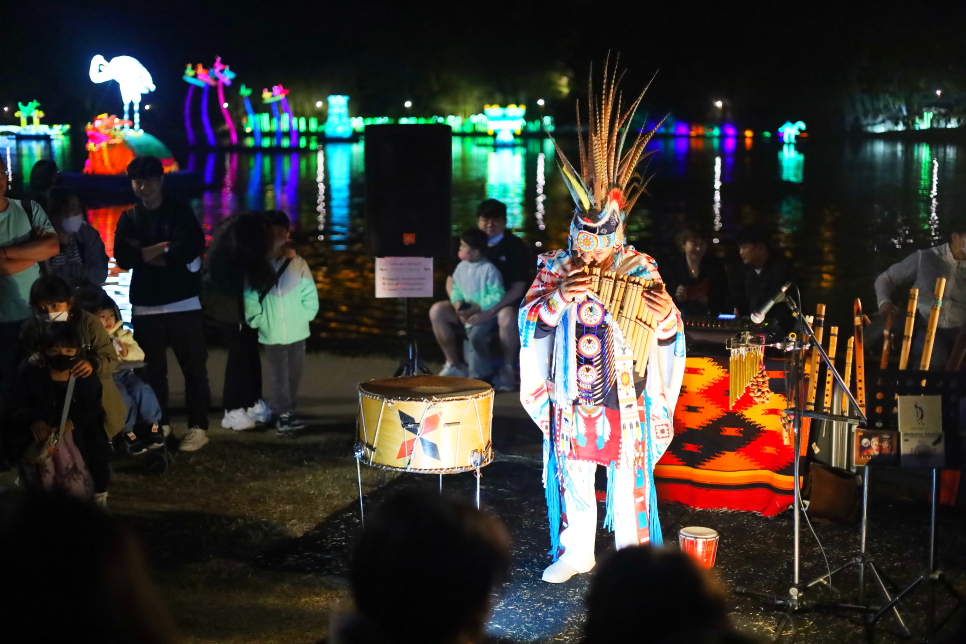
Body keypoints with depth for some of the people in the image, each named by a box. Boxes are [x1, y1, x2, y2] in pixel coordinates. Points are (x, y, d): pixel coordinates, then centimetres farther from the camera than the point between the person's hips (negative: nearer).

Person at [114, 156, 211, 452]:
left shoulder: (180, 212, 3)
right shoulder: (128, 218, 10)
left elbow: (192, 248, -13)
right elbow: (123, 258, -4)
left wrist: (146, 253, -8)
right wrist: (166, 248, -12)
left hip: (183, 303, -2)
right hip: (145, 307, 3)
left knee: (194, 368, -1)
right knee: (153, 370, 7)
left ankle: (198, 427, 4)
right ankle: (160, 425, 17)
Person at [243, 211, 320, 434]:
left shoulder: (298, 264, -1)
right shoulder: (255, 266, -2)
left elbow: (310, 296, 0)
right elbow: (249, 299, -4)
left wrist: (302, 318, -5)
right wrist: (260, 322, -9)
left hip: (297, 332, 1)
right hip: (272, 335, -1)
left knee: (294, 375, 10)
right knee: (279, 377, 3)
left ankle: (288, 412, 23)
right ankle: (284, 415, 10)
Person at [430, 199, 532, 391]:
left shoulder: (515, 247, -8)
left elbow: (518, 288, -15)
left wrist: (490, 312, -27)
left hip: (506, 305, -5)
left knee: (507, 317, -39)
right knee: (437, 311, -15)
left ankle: (508, 370, -17)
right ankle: (454, 365, -1)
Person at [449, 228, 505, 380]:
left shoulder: (489, 269, -15)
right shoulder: (461, 267, 5)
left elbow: (497, 296, -18)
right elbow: (455, 289, 13)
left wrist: (476, 308, -22)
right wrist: (458, 304, -9)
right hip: (469, 315, 7)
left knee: (475, 335, -28)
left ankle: (481, 375, -14)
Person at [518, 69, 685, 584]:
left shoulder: (640, 270, -7)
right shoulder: (555, 268, -1)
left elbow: (669, 336, -8)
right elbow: (530, 323, -7)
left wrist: (665, 316, -30)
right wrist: (558, 298, -25)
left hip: (625, 402, -2)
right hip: (571, 401, 2)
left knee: (628, 482, 6)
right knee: (573, 481, 12)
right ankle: (575, 552, 27)